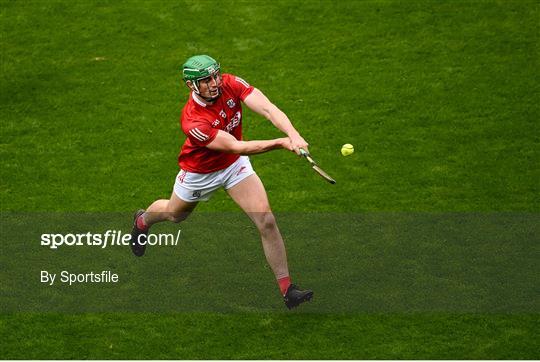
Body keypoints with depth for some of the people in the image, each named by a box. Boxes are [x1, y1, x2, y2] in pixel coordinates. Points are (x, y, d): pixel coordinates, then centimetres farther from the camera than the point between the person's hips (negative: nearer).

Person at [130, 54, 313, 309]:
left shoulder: (231, 85, -26)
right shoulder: (192, 121, -38)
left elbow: (268, 109, -37)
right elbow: (236, 147, -41)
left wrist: (294, 135, -55)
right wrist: (280, 143, -49)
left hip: (235, 165, 3)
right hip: (199, 173, -3)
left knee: (266, 221, -13)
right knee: (174, 215, 26)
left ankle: (287, 288, -7)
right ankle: (143, 220, 63)